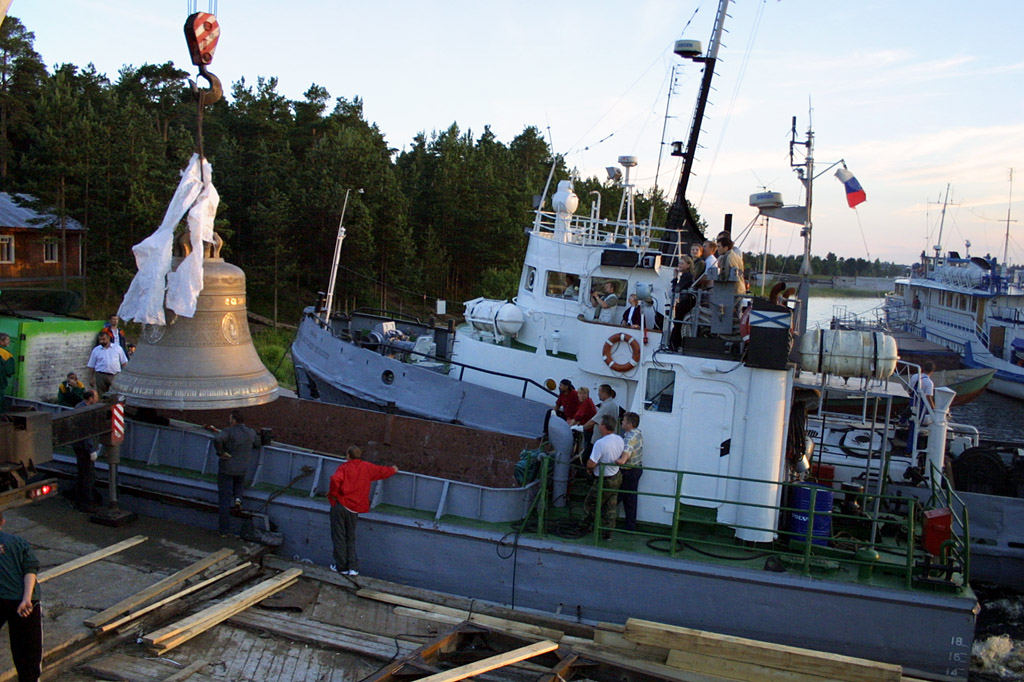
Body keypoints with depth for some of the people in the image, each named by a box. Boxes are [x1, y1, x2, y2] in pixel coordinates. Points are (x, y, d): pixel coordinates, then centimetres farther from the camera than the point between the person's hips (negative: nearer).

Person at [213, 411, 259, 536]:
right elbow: (257, 444, 19)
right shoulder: (251, 433, 1)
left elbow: (217, 439, -33)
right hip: (243, 469, 4)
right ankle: (238, 498, 6)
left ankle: (224, 530, 6)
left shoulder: (229, 432, -15)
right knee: (239, 483, 37)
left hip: (227, 469, -4)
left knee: (224, 499, 4)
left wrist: (222, 452, -20)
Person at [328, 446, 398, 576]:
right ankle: (353, 567, 9)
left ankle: (341, 566, 12)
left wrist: (333, 494, -9)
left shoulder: (344, 467, -5)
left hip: (340, 505, -4)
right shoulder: (367, 467, 8)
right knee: (350, 538, 15)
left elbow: (335, 479, -25)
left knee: (339, 537, 6)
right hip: (354, 509, 4)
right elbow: (382, 471, 24)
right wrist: (393, 470, 44)